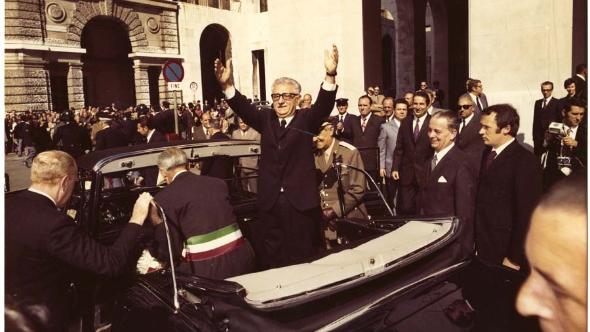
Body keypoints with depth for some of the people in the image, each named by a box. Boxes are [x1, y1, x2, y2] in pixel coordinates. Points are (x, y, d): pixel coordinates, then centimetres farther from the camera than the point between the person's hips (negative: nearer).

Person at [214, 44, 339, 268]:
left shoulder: (306, 119, 2)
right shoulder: (266, 119, 11)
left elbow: (323, 105, -15)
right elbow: (244, 108, -3)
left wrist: (330, 75, -34)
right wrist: (226, 84, -21)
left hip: (300, 200, -2)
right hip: (269, 201, 3)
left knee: (300, 259, 6)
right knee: (269, 258, 9)